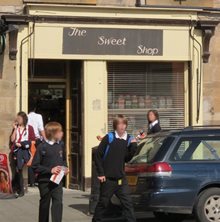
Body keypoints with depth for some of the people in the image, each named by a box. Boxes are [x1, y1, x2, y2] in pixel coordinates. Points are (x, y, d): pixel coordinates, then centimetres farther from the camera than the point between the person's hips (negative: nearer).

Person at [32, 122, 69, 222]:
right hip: (45, 181, -3)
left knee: (58, 203, -9)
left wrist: (65, 168, 1)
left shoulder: (61, 145, 3)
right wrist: (50, 170, -20)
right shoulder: (42, 147, -13)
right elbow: (35, 166, -13)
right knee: (44, 204, 11)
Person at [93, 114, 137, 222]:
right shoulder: (109, 137, -6)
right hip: (107, 178, -3)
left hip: (121, 178, 3)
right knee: (103, 203, 8)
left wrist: (133, 147, -13)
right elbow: (98, 155, -3)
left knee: (127, 202, -2)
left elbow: (127, 158, 0)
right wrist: (100, 173, -6)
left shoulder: (129, 139, 4)